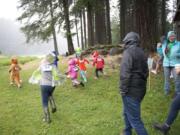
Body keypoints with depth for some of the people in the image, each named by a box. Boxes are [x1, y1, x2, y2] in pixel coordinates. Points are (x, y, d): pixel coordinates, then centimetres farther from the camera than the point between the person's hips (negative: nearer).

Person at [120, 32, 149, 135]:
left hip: (131, 90, -9)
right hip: (140, 89, 9)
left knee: (134, 118, -1)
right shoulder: (142, 52, 11)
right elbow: (146, 72, 18)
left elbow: (125, 73, -22)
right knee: (127, 113, 24)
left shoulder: (128, 52, -14)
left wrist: (123, 90, -15)